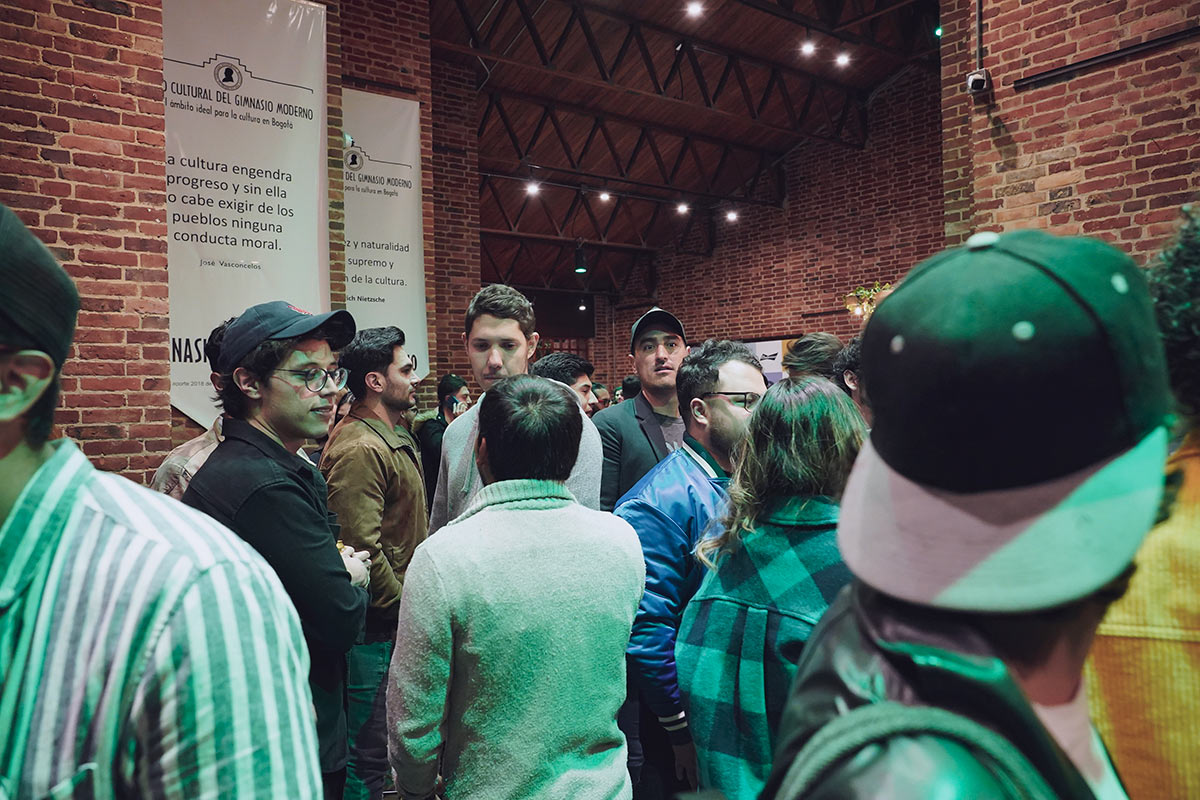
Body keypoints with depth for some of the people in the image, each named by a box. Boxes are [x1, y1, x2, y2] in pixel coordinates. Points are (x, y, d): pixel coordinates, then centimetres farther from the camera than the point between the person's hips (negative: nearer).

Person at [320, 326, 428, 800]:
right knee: (369, 752, 3)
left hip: (395, 618, 10)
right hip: (377, 626, -10)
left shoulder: (394, 439, 14)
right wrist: (404, 607, -15)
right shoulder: (359, 449, -20)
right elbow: (363, 548, -24)